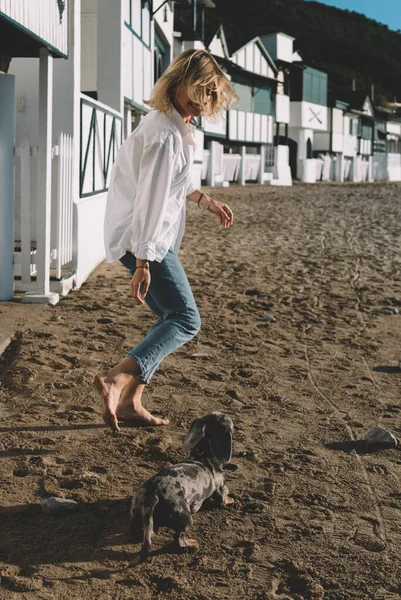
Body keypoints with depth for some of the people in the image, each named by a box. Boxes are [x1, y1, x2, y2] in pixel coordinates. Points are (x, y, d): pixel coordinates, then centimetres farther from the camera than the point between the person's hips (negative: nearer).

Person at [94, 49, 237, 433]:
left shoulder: (178, 126, 12)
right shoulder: (164, 135, -21)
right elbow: (150, 200, -24)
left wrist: (205, 201, 30)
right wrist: (143, 263, -25)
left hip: (157, 239, 10)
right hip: (142, 240, -10)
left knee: (172, 319, 12)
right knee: (186, 320, -12)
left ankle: (129, 403, 12)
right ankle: (116, 379, -24)